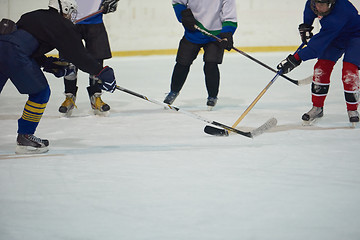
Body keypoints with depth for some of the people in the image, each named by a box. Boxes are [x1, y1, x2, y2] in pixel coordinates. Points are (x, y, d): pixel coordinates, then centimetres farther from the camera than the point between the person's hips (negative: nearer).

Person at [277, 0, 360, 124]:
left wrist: (296, 58, -43)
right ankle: (317, 107, 7)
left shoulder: (337, 17, -42)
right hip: (335, 36, 7)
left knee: (349, 73, -22)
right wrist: (305, 26, 7)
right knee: (321, 69, -6)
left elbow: (319, 44, -43)